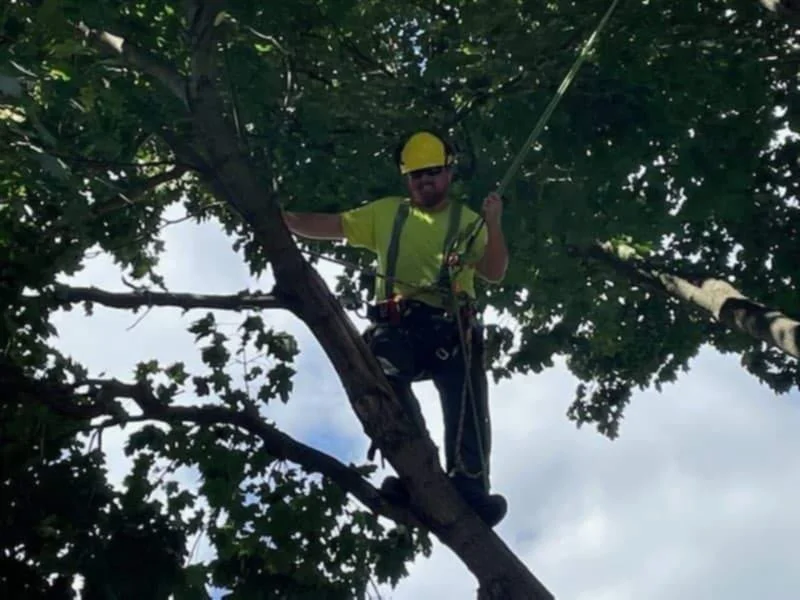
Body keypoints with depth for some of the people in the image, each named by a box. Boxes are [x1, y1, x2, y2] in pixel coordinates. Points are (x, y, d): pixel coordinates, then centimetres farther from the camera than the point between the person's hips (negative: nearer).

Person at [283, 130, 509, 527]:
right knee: (382, 376, -29)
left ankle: (470, 489, -18)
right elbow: (326, 226, 19)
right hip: (397, 324, 0)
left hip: (451, 326, 1)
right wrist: (278, 217, 5)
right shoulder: (386, 212, 23)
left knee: (466, 402, -15)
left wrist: (494, 226, -9)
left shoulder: (468, 221, 19)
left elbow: (494, 273, 7)